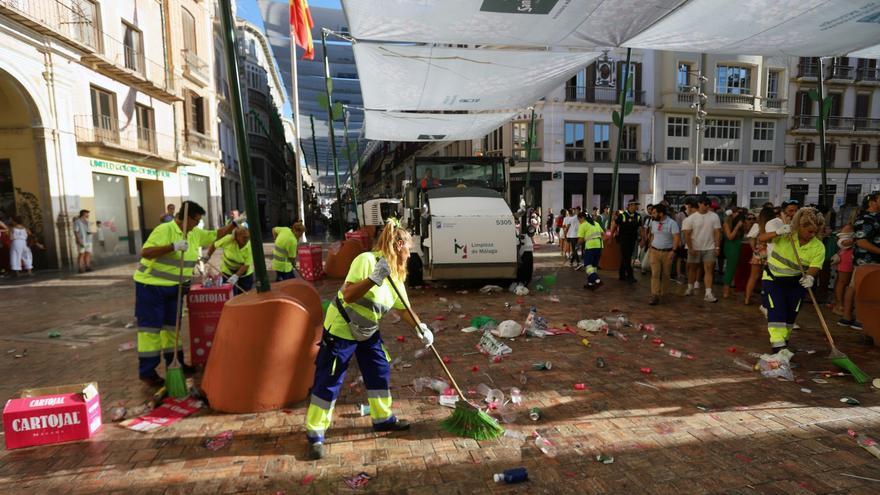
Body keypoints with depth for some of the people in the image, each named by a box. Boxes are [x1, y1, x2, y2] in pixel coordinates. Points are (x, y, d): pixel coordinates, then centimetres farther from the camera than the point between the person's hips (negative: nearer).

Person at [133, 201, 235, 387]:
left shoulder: (195, 234, 4)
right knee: (151, 327, -2)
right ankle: (147, 372, 7)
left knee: (173, 325, 14)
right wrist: (173, 246, -37)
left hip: (174, 287, 8)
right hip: (151, 285, -8)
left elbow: (216, 235, 17)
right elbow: (145, 253, -29)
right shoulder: (164, 230, -21)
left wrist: (234, 224, 7)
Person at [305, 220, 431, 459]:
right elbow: (348, 295, -33)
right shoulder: (366, 260, -25)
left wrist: (420, 328, -8)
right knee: (327, 383, -1)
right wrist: (374, 279, -43)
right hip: (340, 330, -8)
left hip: (368, 332, 8)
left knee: (380, 373, 12)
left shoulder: (396, 275, 0)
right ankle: (315, 434, 13)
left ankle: (383, 418, 31)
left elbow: (403, 308, 6)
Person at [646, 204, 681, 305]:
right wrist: (650, 249, 11)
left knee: (665, 275, 8)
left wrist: (673, 251, -20)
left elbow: (677, 238, -13)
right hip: (654, 251, 4)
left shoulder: (672, 223, -9)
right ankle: (655, 296, -6)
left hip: (667, 252, -3)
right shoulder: (653, 223, 8)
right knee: (655, 274, -5)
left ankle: (664, 295, 21)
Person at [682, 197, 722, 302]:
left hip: (709, 248, 0)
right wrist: (690, 248, -11)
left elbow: (717, 232, 1)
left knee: (708, 270, -4)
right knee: (692, 268, 14)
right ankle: (690, 288, 31)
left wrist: (717, 247, -5)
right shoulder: (691, 218, -5)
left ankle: (708, 294, -6)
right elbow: (687, 234, -6)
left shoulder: (714, 216, -1)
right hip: (694, 249, 0)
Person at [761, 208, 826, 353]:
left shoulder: (819, 247, -9)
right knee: (776, 310, -13)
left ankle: (783, 339, 29)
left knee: (791, 314, 9)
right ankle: (777, 344, -13)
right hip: (773, 278, -3)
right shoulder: (786, 234, -12)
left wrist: (810, 277, -38)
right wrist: (777, 233, -36)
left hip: (797, 282, 3)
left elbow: (815, 266, -17)